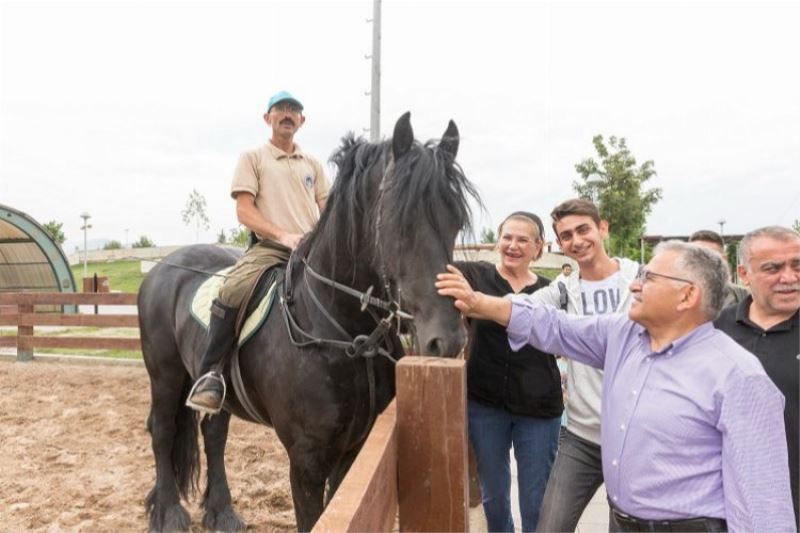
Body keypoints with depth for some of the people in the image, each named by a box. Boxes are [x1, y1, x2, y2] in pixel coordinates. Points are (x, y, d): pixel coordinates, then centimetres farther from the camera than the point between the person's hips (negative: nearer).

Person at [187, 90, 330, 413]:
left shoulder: (313, 165, 22)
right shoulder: (253, 158, 10)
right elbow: (244, 211, -2)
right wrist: (283, 235, -17)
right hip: (269, 248, -4)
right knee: (232, 292, -32)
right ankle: (210, 373, -19)